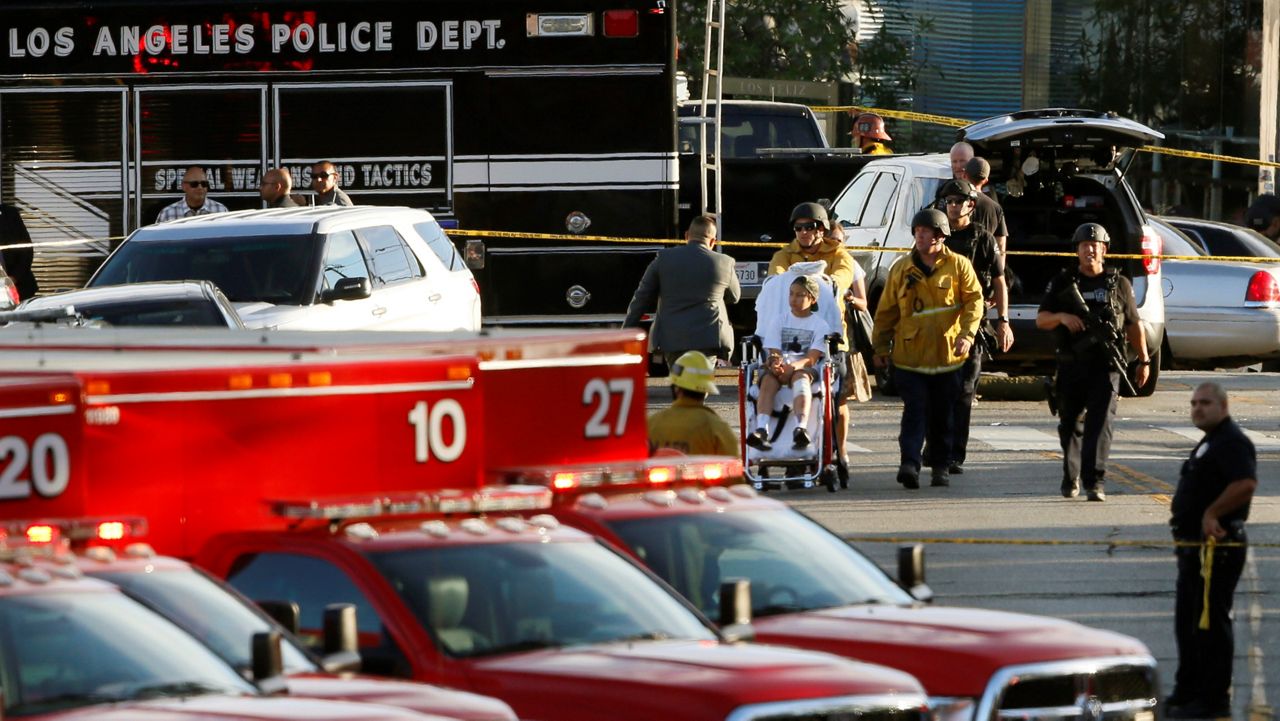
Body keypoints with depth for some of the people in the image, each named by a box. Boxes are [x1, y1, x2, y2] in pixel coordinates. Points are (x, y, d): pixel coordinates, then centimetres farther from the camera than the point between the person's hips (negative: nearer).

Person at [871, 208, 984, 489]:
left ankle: (940, 466, 20)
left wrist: (967, 334, -16)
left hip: (947, 355, 0)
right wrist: (881, 347, 11)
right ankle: (910, 463, -21)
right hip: (910, 356, 0)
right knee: (915, 410, -13)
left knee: (943, 415, 8)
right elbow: (886, 310, 12)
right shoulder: (902, 269, 7)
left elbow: (973, 301, -2)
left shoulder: (958, 265, 2)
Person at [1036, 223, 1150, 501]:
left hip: (1105, 366, -2)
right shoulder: (1062, 283, 7)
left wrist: (1144, 360, 14)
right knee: (1070, 424, 12)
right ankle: (1070, 477, 30)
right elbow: (1040, 320, 4)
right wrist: (1061, 316, -16)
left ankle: (1095, 481, -20)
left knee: (1100, 422, -14)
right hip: (1071, 366, 2)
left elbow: (1134, 325, 15)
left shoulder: (1119, 284, 8)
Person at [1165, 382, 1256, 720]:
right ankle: (1187, 692, 27)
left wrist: (1211, 514, -24)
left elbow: (1246, 484, -30)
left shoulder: (1231, 442, -15)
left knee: (1210, 623, -7)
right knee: (1187, 622, 17)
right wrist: (1182, 515, 16)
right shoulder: (1208, 443, 19)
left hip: (1218, 549, -11)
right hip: (1195, 548, 11)